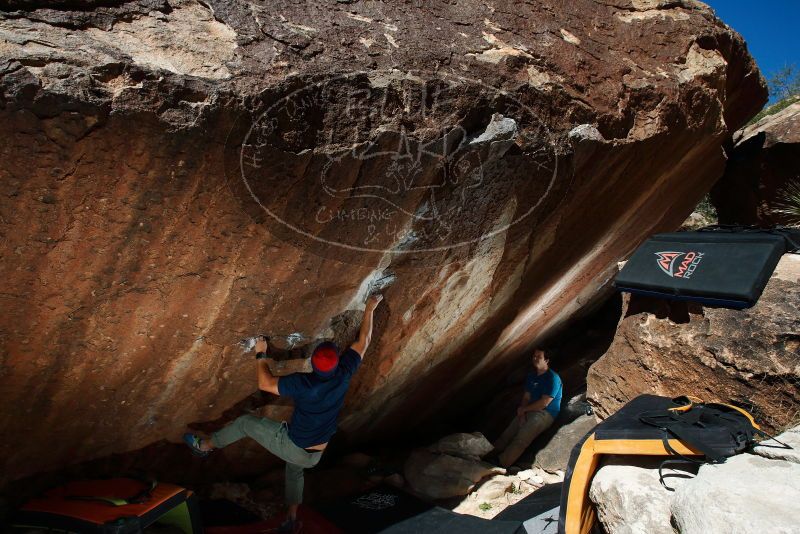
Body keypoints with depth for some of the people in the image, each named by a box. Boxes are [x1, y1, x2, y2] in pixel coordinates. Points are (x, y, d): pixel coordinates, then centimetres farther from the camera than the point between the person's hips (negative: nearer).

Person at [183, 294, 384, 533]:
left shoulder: (303, 383, -30)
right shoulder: (344, 375, -19)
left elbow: (265, 383, -20)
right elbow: (363, 341, -9)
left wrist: (261, 354, -8)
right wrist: (370, 309, -1)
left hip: (291, 446, -4)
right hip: (314, 456, 5)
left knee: (246, 422, 14)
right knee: (294, 471, 39)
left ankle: (204, 446, 32)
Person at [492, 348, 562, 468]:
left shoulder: (552, 378, -11)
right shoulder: (531, 376, 13)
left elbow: (544, 403, -16)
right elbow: (526, 397, 10)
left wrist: (523, 409, -7)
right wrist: (522, 413, -9)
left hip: (545, 414, -7)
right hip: (529, 411, 7)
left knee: (521, 439, -27)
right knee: (507, 435, -15)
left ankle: (500, 465, -36)